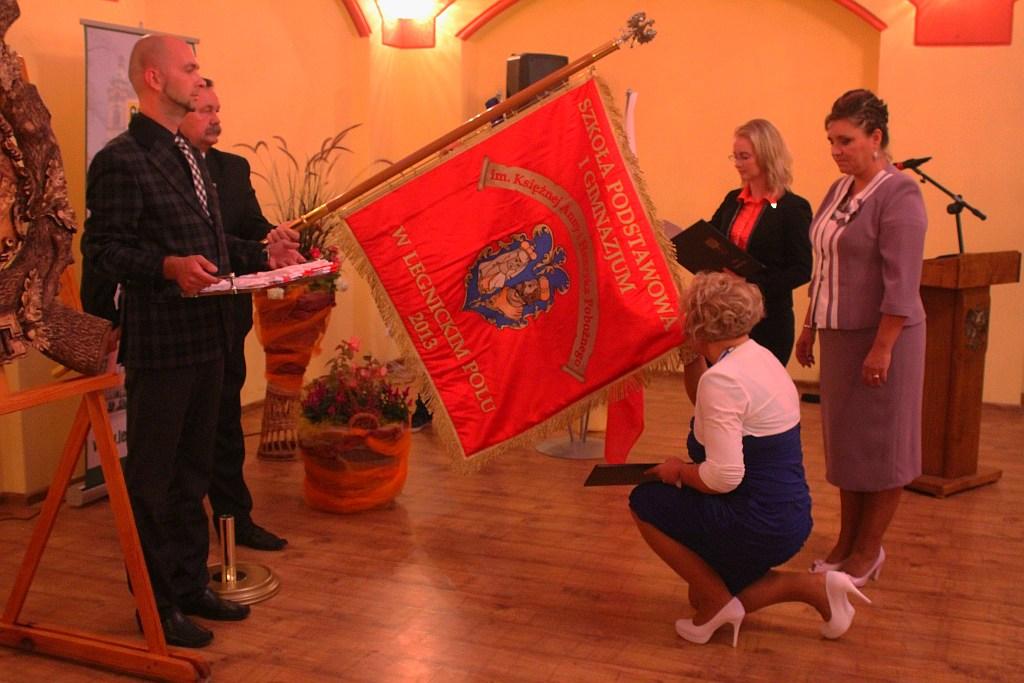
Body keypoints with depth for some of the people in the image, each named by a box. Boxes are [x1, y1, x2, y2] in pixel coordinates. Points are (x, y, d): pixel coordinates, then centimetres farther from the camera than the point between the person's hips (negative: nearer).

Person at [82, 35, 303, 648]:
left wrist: (262, 254, 11)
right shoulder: (121, 160, -12)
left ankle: (191, 585, 31)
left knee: (192, 469, 18)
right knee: (152, 477, 3)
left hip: (207, 338, 9)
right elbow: (103, 249, -17)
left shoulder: (190, 157, 17)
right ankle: (157, 604, 16)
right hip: (159, 344, -9)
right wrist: (169, 267, -30)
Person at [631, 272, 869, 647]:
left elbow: (724, 477, -27)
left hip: (759, 526, -9)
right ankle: (814, 586, 12)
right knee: (703, 595, 23)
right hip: (791, 515, 9)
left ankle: (718, 603, 5)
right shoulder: (763, 357, 8)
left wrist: (679, 471, -8)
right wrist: (690, 468, 11)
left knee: (645, 502, 2)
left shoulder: (720, 379, -22)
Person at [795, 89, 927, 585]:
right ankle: (845, 544, 26)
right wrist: (810, 326, 16)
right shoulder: (840, 190, 10)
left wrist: (882, 348, -21)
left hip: (879, 337, -8)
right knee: (845, 441, 14)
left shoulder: (899, 195, -14)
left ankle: (868, 552, 16)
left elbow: (902, 282, -19)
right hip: (840, 335, 8)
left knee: (878, 445, 4)